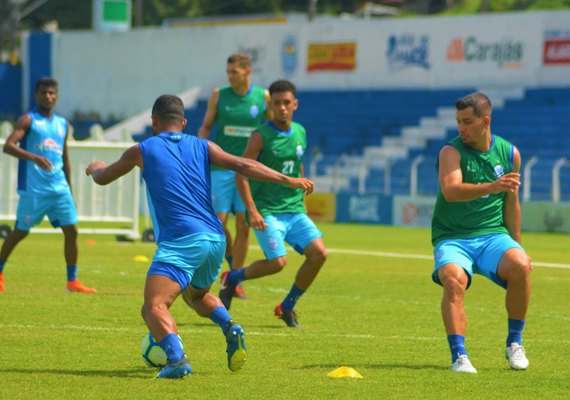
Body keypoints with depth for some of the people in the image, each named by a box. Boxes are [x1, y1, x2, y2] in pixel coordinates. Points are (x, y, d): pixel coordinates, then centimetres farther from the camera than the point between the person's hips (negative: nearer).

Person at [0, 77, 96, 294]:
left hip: (60, 188, 5)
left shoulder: (63, 124, 15)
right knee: (21, 231, 2)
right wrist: (35, 158, -31)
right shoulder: (28, 120, -3)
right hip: (33, 189, -5)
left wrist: (70, 191, 21)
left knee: (71, 231, -2)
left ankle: (72, 281, 5)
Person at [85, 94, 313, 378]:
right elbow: (242, 165, 2)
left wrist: (94, 168, 46)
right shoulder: (202, 147, 15)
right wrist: (287, 180, 2)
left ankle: (177, 358, -40)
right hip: (216, 239, 6)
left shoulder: (142, 150, 8)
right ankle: (230, 328, 4)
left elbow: (102, 178, 22)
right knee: (196, 294, 31)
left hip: (180, 241, -6)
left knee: (154, 307, -14)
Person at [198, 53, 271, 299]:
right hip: (221, 167, 0)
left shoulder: (263, 97, 2)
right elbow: (206, 126, 11)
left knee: (243, 226, -3)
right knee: (218, 223, -6)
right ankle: (232, 265, 20)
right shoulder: (219, 95, 3)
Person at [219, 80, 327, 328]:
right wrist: (252, 210, -20)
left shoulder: (300, 133, 9)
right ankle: (233, 278, 11)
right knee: (277, 262, -20)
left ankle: (288, 306, 6)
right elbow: (241, 174, -12)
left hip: (294, 210, 6)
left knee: (319, 253, -12)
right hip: (266, 211, -6)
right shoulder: (261, 136, -10)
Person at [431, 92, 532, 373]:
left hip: (493, 234, 3)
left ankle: (514, 343, -8)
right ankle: (459, 356, -33)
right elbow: (450, 190, -26)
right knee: (454, 279, -33)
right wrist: (491, 187, -42)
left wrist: (515, 247, 22)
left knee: (520, 266, -27)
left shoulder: (509, 153, 7)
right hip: (452, 238, -2)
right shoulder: (451, 151, -6)